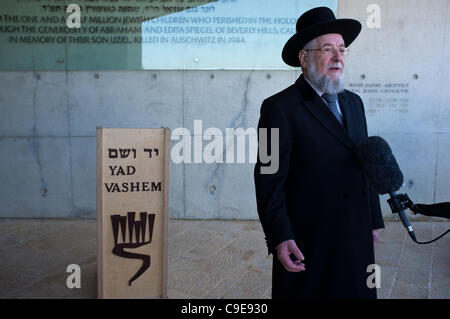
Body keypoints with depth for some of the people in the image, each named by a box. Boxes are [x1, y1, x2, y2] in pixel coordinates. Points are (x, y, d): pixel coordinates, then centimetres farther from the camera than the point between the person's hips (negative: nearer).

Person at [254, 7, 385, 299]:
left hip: (357, 241, 7)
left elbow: (366, 168, 15)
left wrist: (374, 220, 15)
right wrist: (280, 239, -20)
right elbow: (269, 181, -15)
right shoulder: (280, 108, -11)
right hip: (307, 245, -6)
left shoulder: (353, 102, 12)